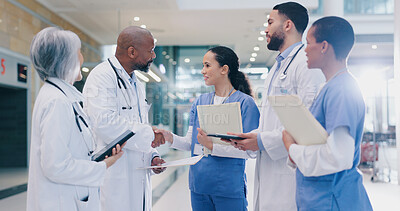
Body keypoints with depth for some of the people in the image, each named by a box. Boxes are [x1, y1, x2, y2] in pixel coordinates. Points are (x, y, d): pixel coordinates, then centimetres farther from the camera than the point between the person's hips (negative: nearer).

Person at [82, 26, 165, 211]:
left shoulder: (137, 84, 19)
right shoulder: (102, 76, -11)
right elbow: (104, 123, -25)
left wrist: (151, 156, 8)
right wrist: (150, 135, -17)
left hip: (138, 175, 8)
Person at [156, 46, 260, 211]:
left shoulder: (245, 102, -8)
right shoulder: (200, 102, 10)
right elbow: (190, 142, 6)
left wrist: (212, 146, -23)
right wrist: (170, 138, -11)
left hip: (229, 187, -5)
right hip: (199, 185, 5)